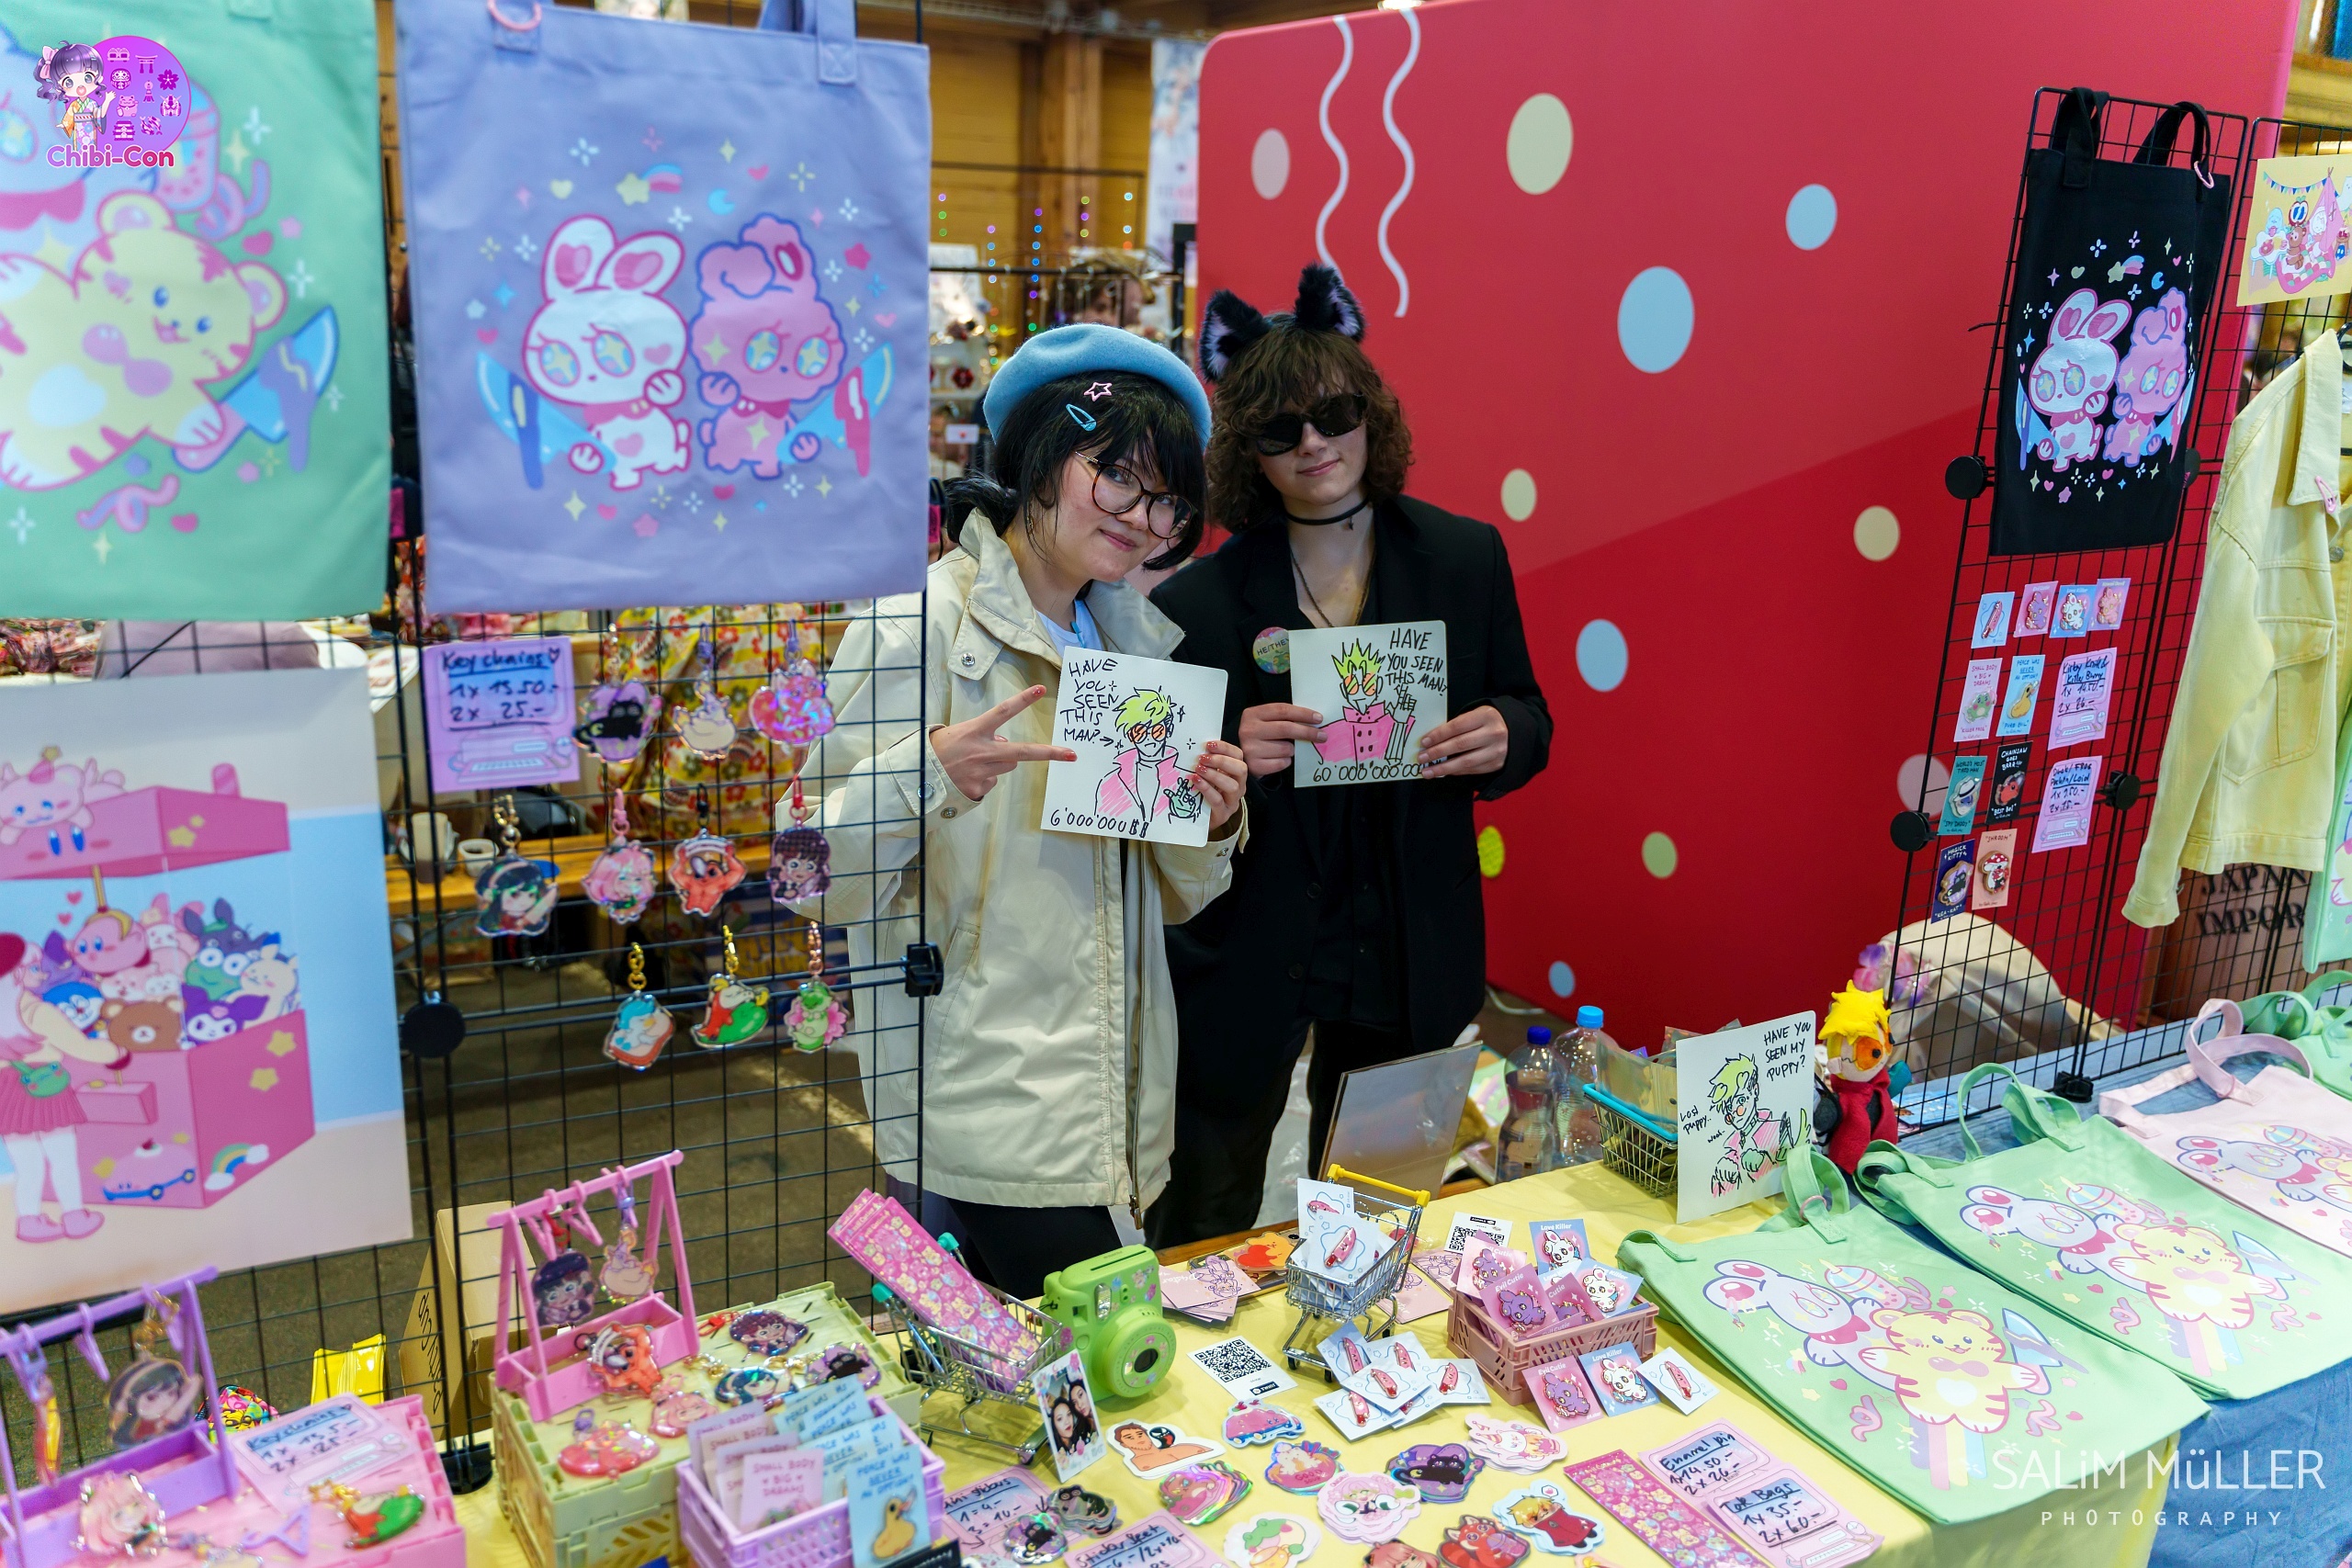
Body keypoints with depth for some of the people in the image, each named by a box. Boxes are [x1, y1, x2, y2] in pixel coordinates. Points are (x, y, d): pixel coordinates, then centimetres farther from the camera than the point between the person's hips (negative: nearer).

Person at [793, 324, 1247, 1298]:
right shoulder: (918, 626, -10)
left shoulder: (1138, 636, 12)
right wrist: (925, 780, -30)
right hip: (989, 1113, -6)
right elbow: (821, 887, -13)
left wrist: (1212, 831, -5)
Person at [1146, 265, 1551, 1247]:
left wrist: (1503, 735, -15)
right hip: (1242, 957, -2)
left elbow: (1527, 720, 8)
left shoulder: (1467, 558, 0)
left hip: (1406, 963, 2)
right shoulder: (1195, 600, -8)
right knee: (1205, 1228, 13)